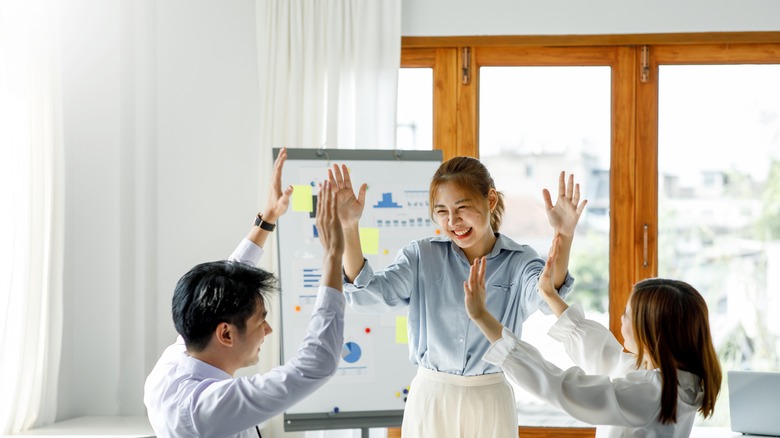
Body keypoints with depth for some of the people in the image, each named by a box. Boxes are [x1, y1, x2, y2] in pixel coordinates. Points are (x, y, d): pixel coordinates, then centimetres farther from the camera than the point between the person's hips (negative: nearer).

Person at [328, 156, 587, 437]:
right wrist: (348, 227, -28)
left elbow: (546, 296, -25)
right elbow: (367, 295, -14)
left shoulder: (518, 261, -5)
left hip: (490, 402, 0)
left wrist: (563, 237, -44)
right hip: (429, 398, 0)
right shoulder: (421, 256, -3)